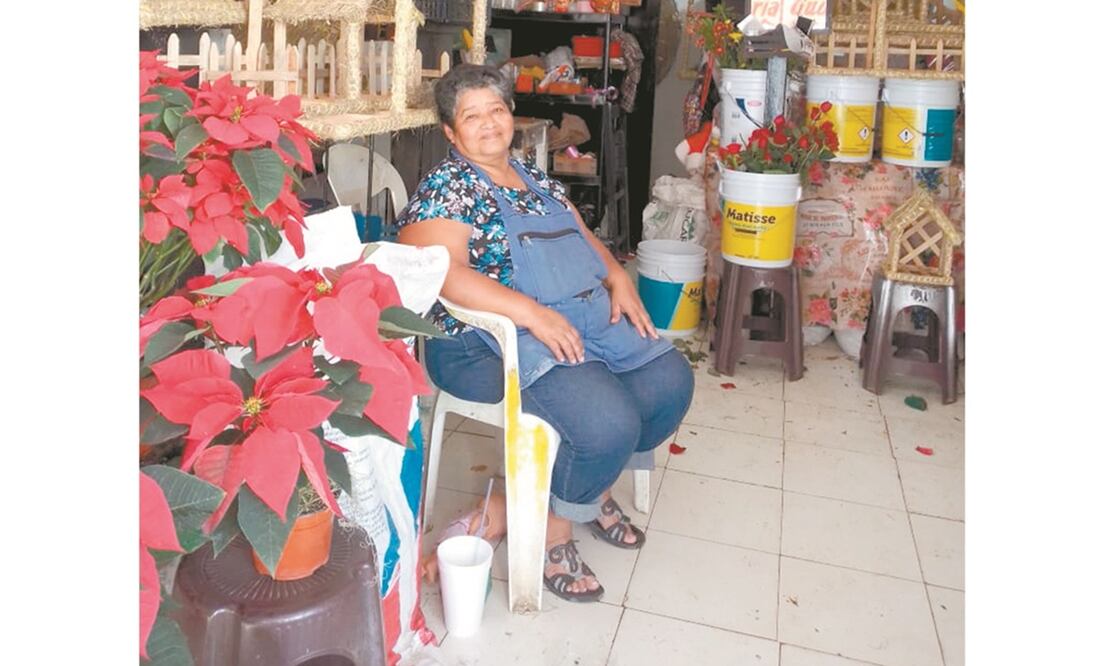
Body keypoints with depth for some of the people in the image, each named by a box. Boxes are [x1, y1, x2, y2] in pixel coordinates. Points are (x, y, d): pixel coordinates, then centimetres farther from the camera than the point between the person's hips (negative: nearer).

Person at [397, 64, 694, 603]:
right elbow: (441, 272, -21)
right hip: (496, 340, -8)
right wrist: (532, 312, -28)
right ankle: (550, 531, 1)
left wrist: (619, 280, 4)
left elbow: (585, 239, 25)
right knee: (609, 422, -27)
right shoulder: (446, 188, -5)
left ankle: (595, 487, 16)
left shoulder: (536, 180, 19)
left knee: (671, 380, -7)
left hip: (591, 316, 8)